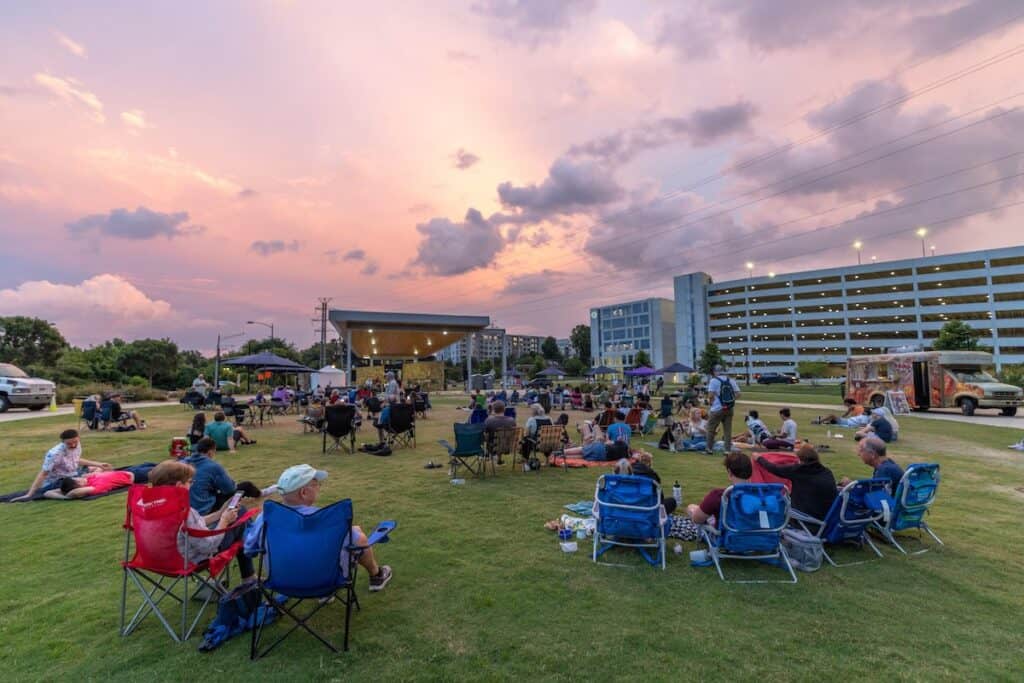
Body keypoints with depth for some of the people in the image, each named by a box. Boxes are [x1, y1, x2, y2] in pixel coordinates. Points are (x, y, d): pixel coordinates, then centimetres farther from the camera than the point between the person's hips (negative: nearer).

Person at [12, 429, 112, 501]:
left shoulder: (77, 444, -12)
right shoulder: (55, 453, -33)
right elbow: (43, 474, -31)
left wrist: (99, 464, 8)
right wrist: (29, 494, -34)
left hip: (74, 474, 6)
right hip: (58, 481, -6)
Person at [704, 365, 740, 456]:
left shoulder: (714, 381, -8)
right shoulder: (731, 380, 7)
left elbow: (711, 395, -15)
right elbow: (737, 394, 4)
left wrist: (712, 402, 3)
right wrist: (731, 401, 11)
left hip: (717, 409, -5)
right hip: (730, 408, 5)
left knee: (711, 428, 8)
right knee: (728, 430, 11)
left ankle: (709, 449, 11)